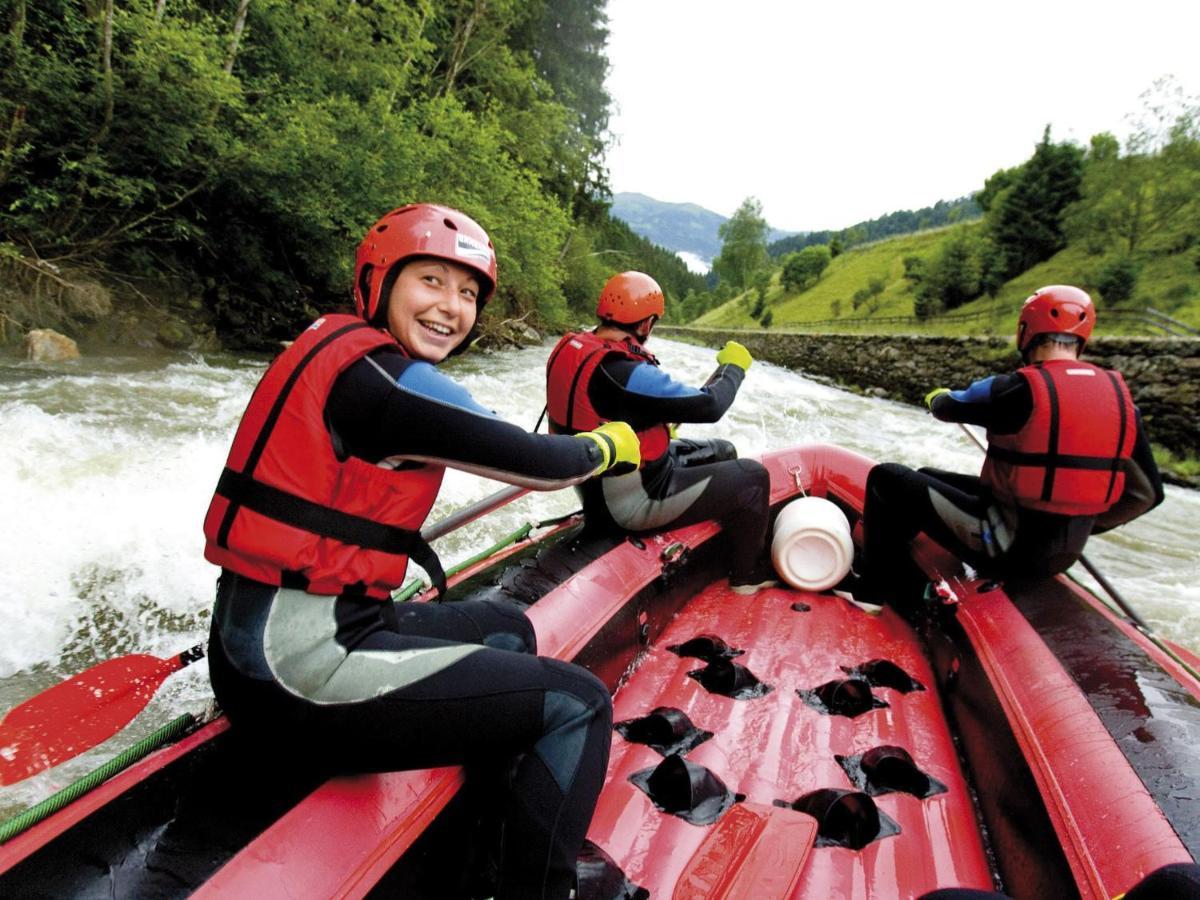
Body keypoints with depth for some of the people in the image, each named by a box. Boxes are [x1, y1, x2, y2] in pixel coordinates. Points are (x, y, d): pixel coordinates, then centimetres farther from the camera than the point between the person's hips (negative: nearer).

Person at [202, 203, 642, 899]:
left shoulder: (334, 346, 12)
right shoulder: (389, 379, -19)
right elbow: (538, 464, -13)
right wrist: (607, 445, 8)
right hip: (301, 670, -10)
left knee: (507, 630, 24)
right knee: (579, 706, -9)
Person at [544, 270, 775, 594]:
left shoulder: (570, 349, -2)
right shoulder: (624, 372, -30)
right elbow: (709, 406, -24)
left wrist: (660, 422, 15)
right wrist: (733, 366, -4)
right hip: (633, 503, -9)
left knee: (722, 452, 21)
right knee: (751, 476, 1)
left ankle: (721, 551, 35)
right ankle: (748, 574, 21)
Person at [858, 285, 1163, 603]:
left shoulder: (1017, 389, -17)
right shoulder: (1119, 397, 1)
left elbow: (948, 407, 3)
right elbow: (1147, 493, 5)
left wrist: (938, 397, 28)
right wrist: (1080, 525, 19)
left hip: (1007, 546, -7)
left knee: (887, 478, 3)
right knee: (926, 478, 22)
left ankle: (873, 595, 6)